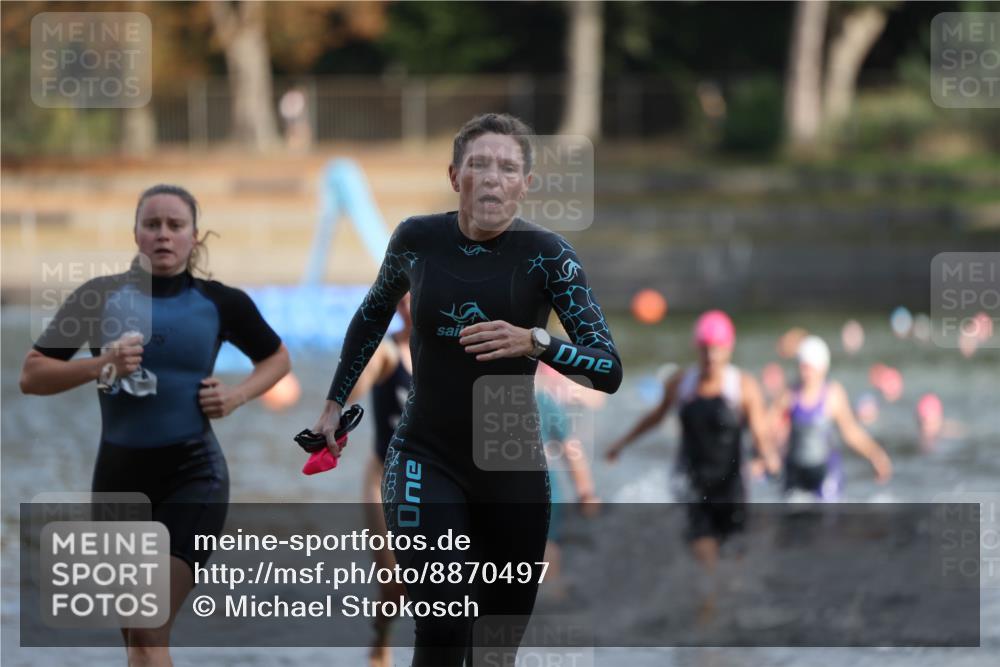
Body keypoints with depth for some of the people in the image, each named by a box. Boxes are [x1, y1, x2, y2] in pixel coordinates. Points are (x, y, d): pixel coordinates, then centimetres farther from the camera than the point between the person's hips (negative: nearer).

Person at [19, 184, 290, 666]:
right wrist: (99, 366, -18)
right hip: (120, 474, 2)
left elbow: (276, 358, 17)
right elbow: (31, 376, -2)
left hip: (193, 475, -2)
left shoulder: (220, 302, 0)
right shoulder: (101, 297, -1)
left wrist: (238, 395, -2)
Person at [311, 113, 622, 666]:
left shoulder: (546, 254, -9)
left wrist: (534, 342, -32)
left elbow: (609, 370, -16)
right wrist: (335, 402, 21)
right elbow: (373, 314, 19)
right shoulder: (417, 240, -4)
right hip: (425, 460, -1)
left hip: (513, 472, 1)